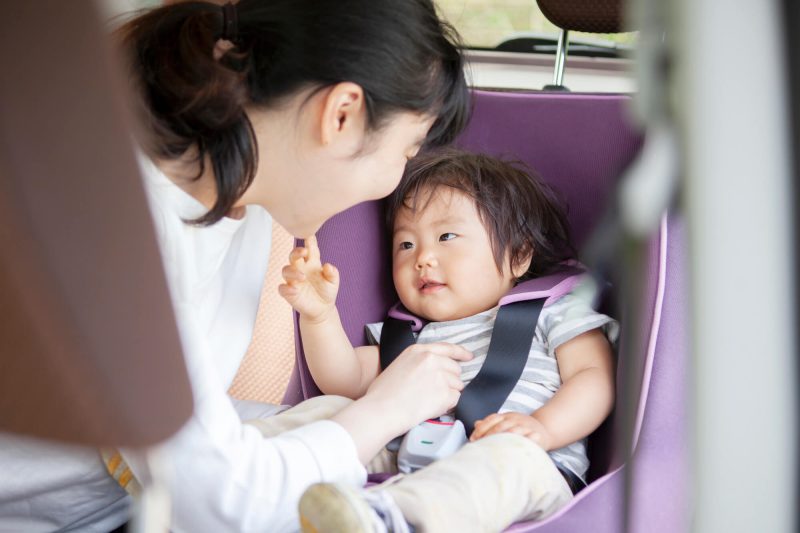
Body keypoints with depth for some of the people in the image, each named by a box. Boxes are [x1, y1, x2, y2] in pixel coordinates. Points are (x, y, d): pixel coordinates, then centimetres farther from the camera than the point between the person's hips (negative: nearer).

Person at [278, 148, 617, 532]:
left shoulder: (553, 311, 16)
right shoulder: (412, 337, 29)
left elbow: (595, 378, 3)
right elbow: (345, 381, 17)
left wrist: (543, 426, -17)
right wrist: (320, 315, -1)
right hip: (412, 467, 4)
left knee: (510, 452, -39)